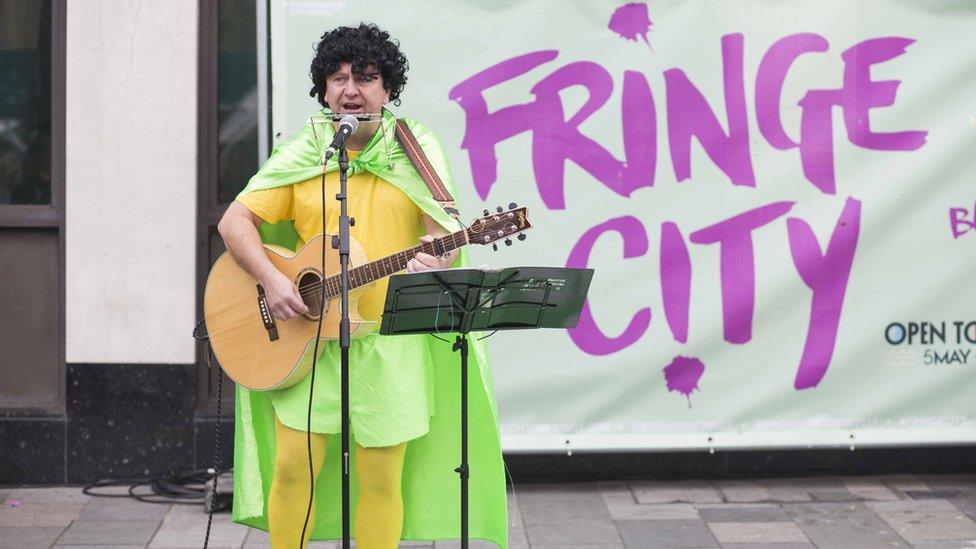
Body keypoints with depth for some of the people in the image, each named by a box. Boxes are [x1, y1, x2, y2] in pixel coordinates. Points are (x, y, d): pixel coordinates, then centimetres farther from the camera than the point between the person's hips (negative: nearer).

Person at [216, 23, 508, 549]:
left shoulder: (416, 148, 3)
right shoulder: (300, 157, 5)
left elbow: (443, 231, -4)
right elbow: (235, 220, 2)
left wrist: (434, 259, -27)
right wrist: (270, 278, -15)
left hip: (394, 342, -1)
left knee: (382, 478, 0)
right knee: (293, 465, -4)